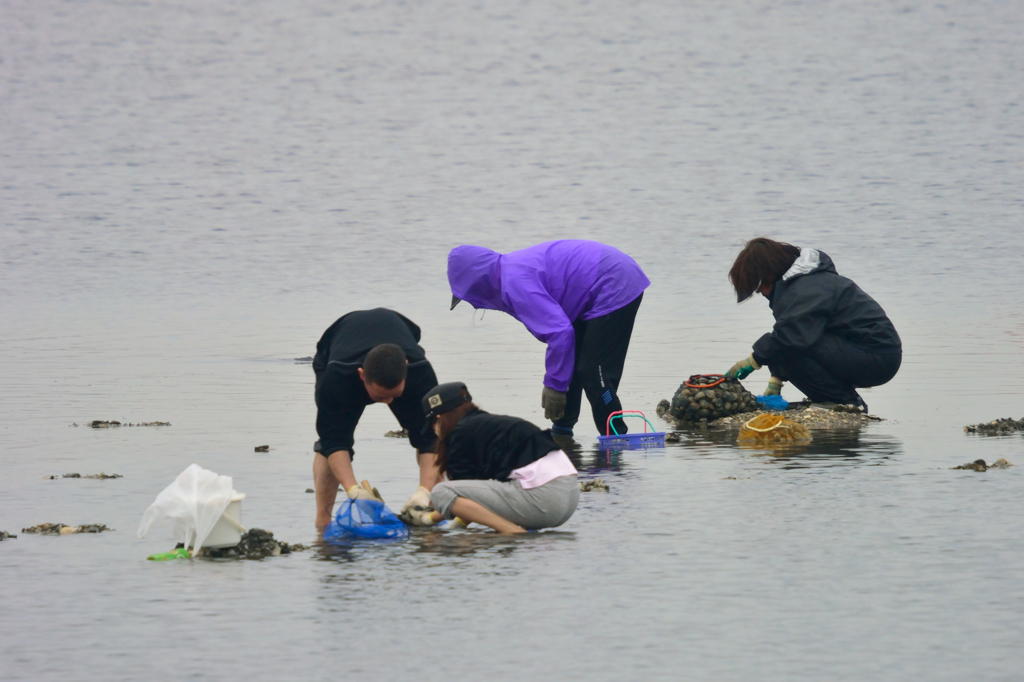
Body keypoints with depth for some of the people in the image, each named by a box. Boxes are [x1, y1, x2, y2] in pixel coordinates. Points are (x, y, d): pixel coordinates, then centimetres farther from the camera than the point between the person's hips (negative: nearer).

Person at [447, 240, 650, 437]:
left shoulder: (516, 283, -22)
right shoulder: (512, 269, 10)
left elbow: (559, 331, -28)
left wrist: (554, 385, -18)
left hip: (615, 289, -11)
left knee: (594, 374, -10)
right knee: (569, 363, 17)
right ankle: (562, 429, 22)